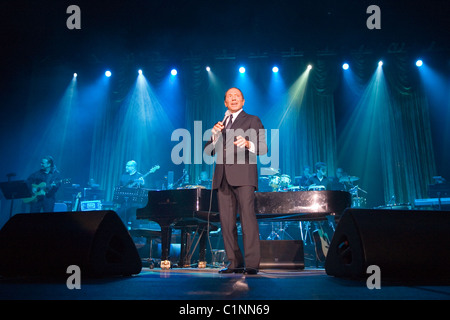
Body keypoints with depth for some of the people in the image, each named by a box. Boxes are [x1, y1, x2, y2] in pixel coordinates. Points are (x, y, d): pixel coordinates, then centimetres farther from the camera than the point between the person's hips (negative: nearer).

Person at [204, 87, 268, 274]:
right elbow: (208, 151, 19)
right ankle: (235, 263, 8)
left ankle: (252, 264, -11)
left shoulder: (252, 121, 13)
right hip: (222, 177, 5)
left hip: (243, 176, -4)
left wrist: (248, 144, -18)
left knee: (247, 217, -13)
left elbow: (263, 148, 2)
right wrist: (215, 135, 1)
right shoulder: (220, 124, 26)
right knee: (226, 221, 1)